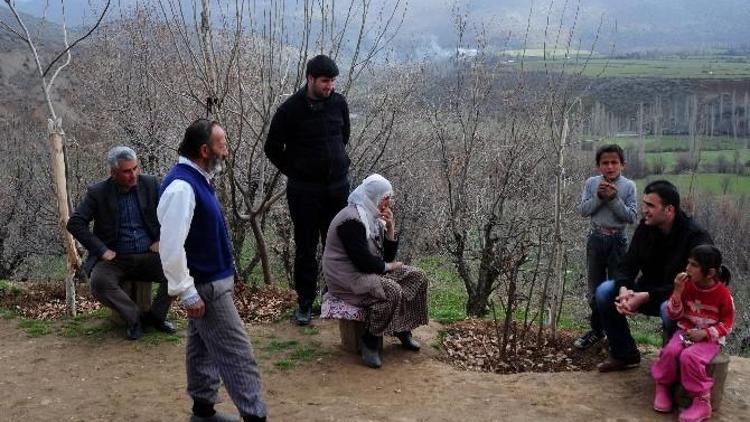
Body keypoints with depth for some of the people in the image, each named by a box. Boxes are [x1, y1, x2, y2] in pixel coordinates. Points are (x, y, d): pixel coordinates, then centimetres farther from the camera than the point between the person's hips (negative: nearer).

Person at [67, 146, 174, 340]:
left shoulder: (150, 184, 1)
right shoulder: (98, 192, -5)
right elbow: (74, 223, -7)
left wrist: (162, 240, -3)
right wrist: (102, 250, -13)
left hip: (149, 256, 2)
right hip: (115, 258, -1)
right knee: (99, 282, -31)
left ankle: (155, 316, -1)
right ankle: (134, 317, -8)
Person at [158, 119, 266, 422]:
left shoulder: (196, 179, 8)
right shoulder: (182, 187, -24)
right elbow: (171, 247, -27)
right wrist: (187, 293, -23)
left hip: (210, 281, 10)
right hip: (206, 286, -10)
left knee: (203, 347, 18)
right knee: (236, 352, -4)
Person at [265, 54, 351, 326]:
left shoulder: (339, 103, 1)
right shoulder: (290, 109, -11)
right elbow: (272, 149, 0)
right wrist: (295, 172, 2)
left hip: (338, 186, 3)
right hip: (304, 191, -3)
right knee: (306, 248, 5)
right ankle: (305, 303, 16)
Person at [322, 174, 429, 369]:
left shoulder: (374, 217, 9)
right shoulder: (352, 220, -21)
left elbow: (389, 254, 7)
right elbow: (363, 261, -25)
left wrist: (390, 228, -7)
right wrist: (389, 266, -9)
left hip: (372, 271, 10)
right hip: (348, 278, -10)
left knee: (417, 277, 0)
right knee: (392, 291, -31)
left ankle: (402, 329, 8)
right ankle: (370, 341, -16)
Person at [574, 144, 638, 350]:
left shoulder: (628, 186, -5)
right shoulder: (591, 183, 1)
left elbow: (631, 217, -10)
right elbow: (584, 210, -4)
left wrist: (614, 199, -19)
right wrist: (598, 196, -17)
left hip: (617, 240, -2)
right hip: (596, 238, 2)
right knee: (595, 287, 11)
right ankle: (597, 329, 25)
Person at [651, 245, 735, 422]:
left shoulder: (723, 293, -12)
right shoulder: (687, 285, -3)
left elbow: (727, 323, -5)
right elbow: (675, 315, -1)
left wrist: (704, 333, -20)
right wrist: (678, 291, -17)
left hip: (710, 338, -4)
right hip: (686, 331, 4)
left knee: (689, 357, -32)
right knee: (671, 351, -28)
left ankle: (702, 401, -18)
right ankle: (663, 387, -4)